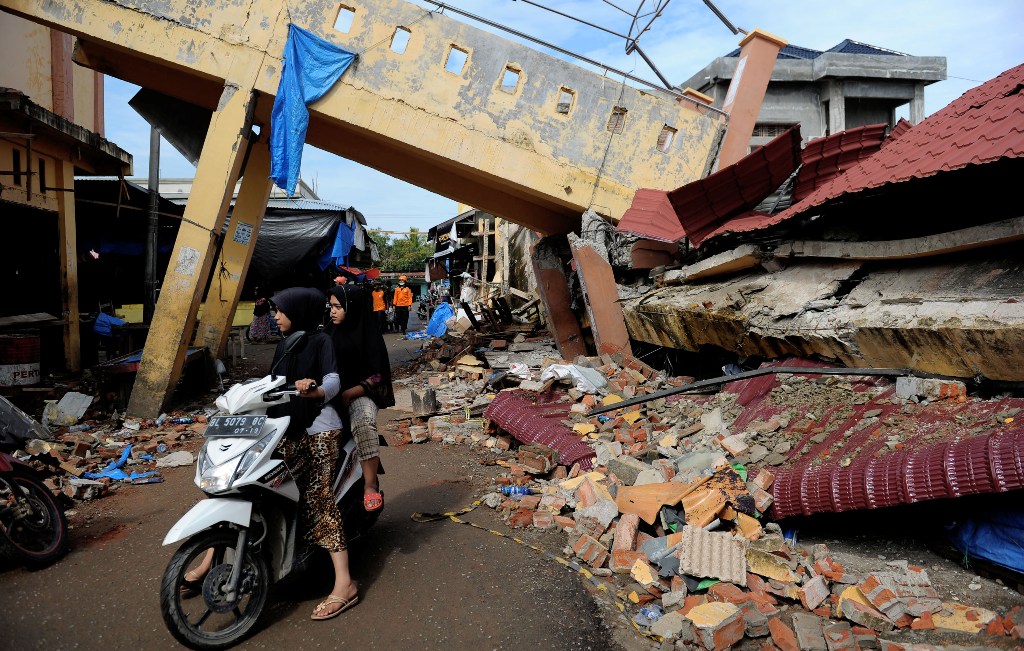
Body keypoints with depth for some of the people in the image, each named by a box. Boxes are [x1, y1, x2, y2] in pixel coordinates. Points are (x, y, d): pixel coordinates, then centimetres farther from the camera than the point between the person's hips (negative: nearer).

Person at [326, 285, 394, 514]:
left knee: (364, 422, -36)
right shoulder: (329, 334, 13)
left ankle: (370, 485, -33)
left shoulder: (369, 334, -3)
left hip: (359, 394, -6)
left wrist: (347, 394, -17)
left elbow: (377, 377, -7)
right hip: (330, 395, 6)